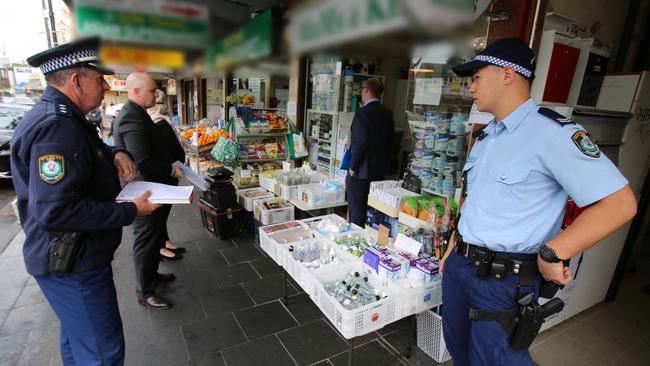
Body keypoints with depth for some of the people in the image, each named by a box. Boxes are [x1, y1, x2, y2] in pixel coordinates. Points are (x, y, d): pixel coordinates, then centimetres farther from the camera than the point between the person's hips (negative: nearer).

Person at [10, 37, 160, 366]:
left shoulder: (56, 116, 7)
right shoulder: (57, 129, -27)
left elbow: (87, 150, 25)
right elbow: (55, 210, -33)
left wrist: (114, 154, 3)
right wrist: (130, 211, -26)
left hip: (71, 256, 11)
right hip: (71, 265, -10)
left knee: (76, 336, 30)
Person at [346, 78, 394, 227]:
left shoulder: (362, 113, -16)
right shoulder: (388, 114, 6)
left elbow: (360, 143, -21)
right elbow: (389, 140, 11)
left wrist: (353, 167, -11)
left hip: (361, 172, -7)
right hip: (379, 171, 7)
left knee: (356, 213, 3)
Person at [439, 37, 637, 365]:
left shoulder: (552, 132, -16)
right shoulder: (486, 136, 10)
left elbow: (620, 203, -20)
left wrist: (552, 254, -23)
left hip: (503, 279, -8)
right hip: (458, 264, 8)